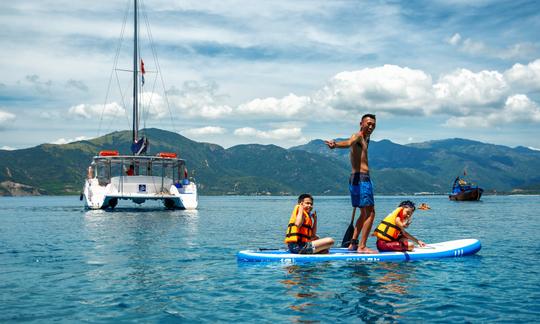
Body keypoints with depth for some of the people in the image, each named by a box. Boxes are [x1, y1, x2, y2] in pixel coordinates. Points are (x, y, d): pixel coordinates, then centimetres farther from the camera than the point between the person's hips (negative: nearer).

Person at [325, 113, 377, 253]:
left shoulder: (364, 139, 20)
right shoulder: (357, 136, -10)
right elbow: (348, 143, -34)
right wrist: (335, 144, -54)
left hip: (358, 179, 11)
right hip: (361, 178, -11)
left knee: (364, 213, 18)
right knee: (370, 213, -12)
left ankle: (353, 243, 22)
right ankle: (362, 247, -13)